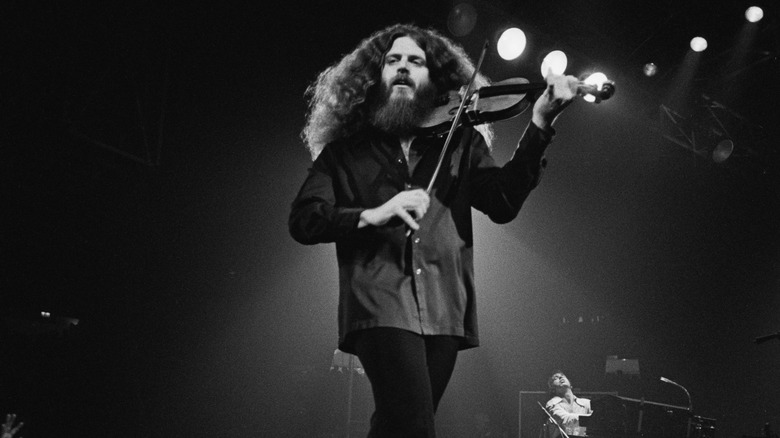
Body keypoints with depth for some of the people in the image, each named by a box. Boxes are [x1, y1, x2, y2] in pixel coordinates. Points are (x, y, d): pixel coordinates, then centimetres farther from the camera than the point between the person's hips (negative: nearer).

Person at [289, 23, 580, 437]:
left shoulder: (460, 143, 16)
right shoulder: (345, 150, 13)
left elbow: (504, 204, 0)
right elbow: (302, 220, 1)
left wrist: (539, 124, -11)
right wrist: (372, 214, -16)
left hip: (444, 311, 3)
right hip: (380, 305, -2)